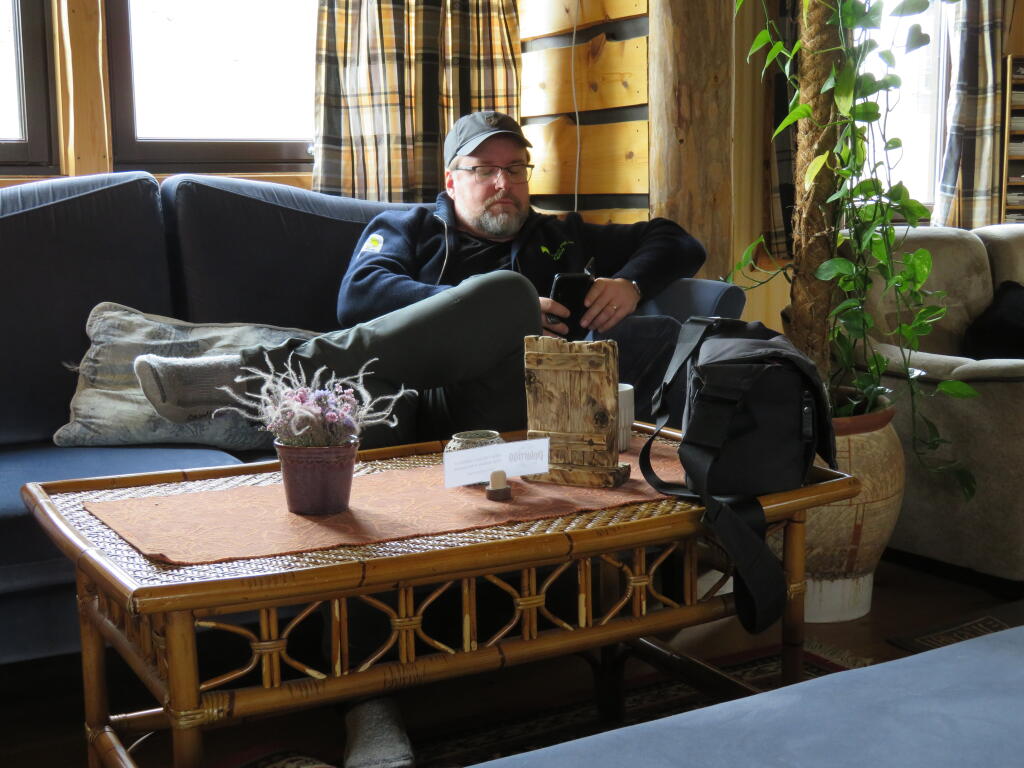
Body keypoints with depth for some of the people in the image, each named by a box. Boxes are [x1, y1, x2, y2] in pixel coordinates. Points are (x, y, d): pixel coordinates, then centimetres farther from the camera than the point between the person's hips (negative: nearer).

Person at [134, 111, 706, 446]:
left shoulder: (562, 238, 33)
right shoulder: (407, 228, 26)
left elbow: (675, 242, 36)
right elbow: (359, 297, 5)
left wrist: (629, 283, 11)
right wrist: (493, 311, -7)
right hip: (435, 403, -2)